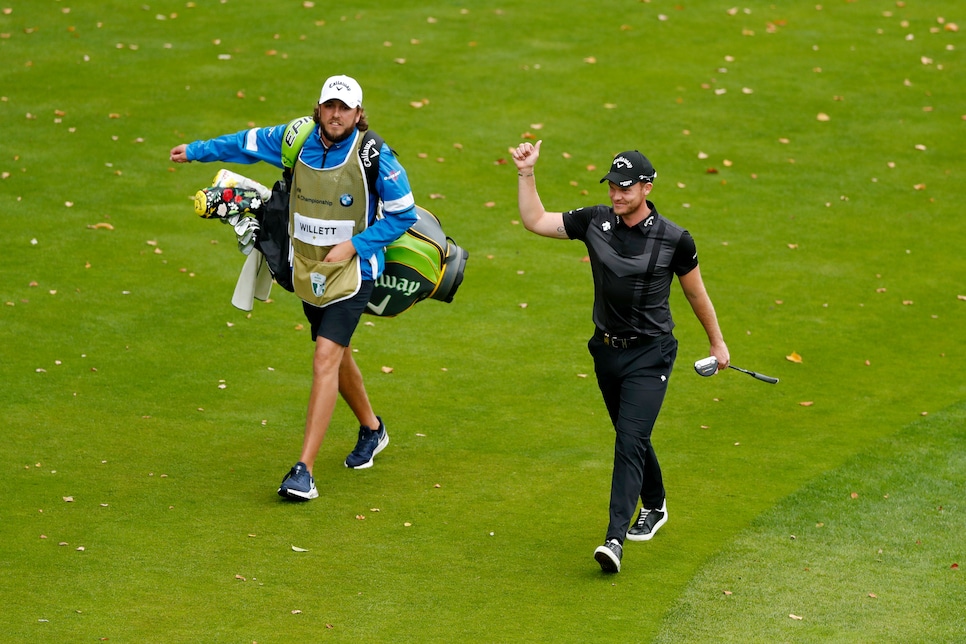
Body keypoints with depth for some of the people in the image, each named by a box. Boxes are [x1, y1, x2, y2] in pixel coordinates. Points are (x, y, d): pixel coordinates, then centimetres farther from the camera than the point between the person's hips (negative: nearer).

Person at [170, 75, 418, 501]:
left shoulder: (373, 156, -16)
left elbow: (403, 214, -8)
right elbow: (247, 143, 14)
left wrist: (354, 245, -16)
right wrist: (196, 151, 25)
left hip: (352, 272, -5)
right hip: (307, 271, 5)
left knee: (325, 360, -16)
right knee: (336, 355, 19)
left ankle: (304, 470, -19)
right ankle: (371, 429, 46)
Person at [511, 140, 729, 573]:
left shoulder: (674, 239, -11)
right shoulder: (595, 222, -2)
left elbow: (696, 294, 2)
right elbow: (535, 221, 0)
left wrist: (717, 343, 13)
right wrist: (526, 173, -11)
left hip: (650, 354, -5)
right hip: (606, 350, 5)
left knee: (630, 441, -15)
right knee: (630, 437, 19)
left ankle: (615, 538, -22)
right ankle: (654, 507, 43)